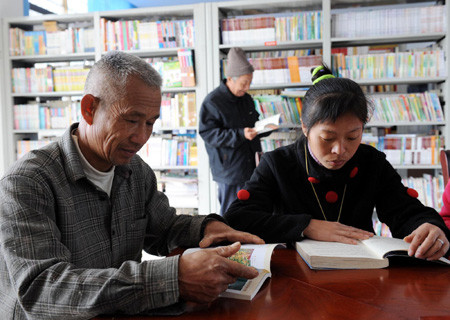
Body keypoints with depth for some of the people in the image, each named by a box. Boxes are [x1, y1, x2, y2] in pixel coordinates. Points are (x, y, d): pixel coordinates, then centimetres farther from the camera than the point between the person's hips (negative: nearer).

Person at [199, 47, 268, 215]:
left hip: (252, 167, 7)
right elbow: (209, 134, -17)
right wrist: (240, 134, -25)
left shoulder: (247, 99, 11)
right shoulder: (212, 102, -12)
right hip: (229, 171, -7)